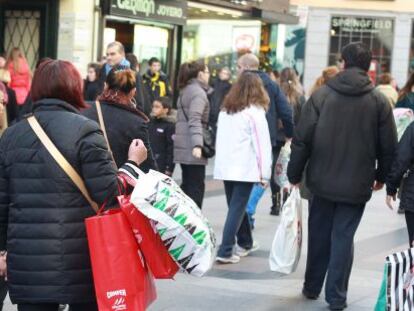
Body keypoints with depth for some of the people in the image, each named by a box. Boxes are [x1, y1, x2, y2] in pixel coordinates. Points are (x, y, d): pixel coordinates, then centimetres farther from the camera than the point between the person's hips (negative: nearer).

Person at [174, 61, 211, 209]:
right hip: (192, 148, -9)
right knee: (196, 186, -6)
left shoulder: (185, 90, 17)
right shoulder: (198, 92, -11)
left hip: (183, 147, 9)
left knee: (187, 185, 15)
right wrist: (197, 145, -31)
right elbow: (195, 119, -23)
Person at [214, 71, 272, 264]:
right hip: (245, 168, -6)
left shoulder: (225, 111, 12)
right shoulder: (255, 112, -7)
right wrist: (265, 173, -5)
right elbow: (262, 144, -8)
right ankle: (225, 252, -9)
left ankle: (245, 243, 32)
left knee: (236, 206, 17)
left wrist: (223, 160, 18)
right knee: (237, 209, -5)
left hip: (225, 167, 6)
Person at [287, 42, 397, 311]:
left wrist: (294, 174, 3)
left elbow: (302, 139, -6)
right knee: (343, 238, 5)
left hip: (322, 181, 1)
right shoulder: (379, 101, -4)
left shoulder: (321, 95, -5)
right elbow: (389, 146, 0)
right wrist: (381, 177, 15)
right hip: (357, 185, -1)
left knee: (319, 235, 15)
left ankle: (312, 287, 26)